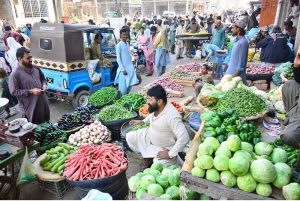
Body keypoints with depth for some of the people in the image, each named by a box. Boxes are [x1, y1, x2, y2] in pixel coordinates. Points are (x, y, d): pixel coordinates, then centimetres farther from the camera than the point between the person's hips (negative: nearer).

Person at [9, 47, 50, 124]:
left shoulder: (35, 68, 4)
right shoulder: (15, 74, -17)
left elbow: (43, 79, 19)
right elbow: (14, 92, -17)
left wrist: (44, 85, -3)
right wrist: (30, 91, -22)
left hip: (43, 103, 7)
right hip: (30, 108, -6)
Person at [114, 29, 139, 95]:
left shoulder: (127, 44, 10)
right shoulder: (119, 45, -11)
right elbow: (118, 59, -13)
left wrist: (132, 67, 14)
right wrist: (123, 69, -18)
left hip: (130, 68, 7)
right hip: (124, 69, -7)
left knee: (130, 85, 12)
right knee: (123, 87, -3)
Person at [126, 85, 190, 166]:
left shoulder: (172, 116, -37)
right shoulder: (156, 107, -11)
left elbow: (184, 137, -38)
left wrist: (170, 154, -31)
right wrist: (143, 121, 7)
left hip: (164, 148, -7)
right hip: (150, 137, 8)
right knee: (129, 137, 9)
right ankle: (144, 156, 23)